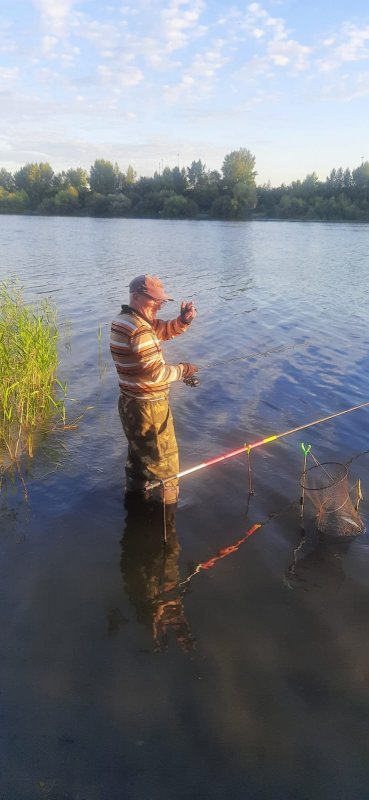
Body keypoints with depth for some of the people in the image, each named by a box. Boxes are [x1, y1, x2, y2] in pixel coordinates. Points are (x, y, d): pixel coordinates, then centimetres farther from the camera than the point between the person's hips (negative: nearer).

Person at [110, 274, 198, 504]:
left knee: (139, 453, 26)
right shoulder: (140, 331, -25)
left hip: (131, 402, 10)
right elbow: (156, 372, -26)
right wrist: (183, 370, -10)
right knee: (164, 460, 7)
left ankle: (136, 494, 42)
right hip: (149, 407, -10)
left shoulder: (124, 319, 6)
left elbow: (165, 330, 10)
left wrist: (184, 319, -9)